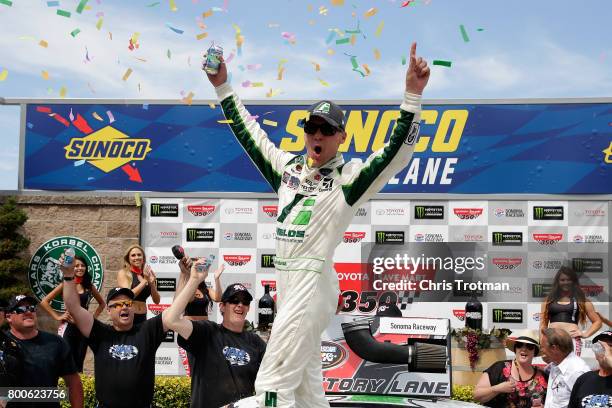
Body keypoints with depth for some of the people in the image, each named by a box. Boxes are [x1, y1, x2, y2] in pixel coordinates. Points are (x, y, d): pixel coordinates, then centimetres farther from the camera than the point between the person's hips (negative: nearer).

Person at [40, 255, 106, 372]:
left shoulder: (89, 287, 8)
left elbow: (102, 303, 23)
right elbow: (44, 302, -4)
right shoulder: (65, 285, -1)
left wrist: (94, 317, 10)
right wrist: (57, 317, -7)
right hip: (68, 327, -3)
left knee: (79, 362, 7)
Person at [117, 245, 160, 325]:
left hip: (142, 318, 4)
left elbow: (156, 301, 8)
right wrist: (144, 281, -13)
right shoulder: (123, 273, 0)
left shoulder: (148, 274, 11)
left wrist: (152, 284, -8)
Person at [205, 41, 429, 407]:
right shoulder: (288, 166, 12)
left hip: (314, 283, -7)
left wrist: (413, 93, -27)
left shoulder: (349, 177, -5)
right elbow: (249, 132, 20)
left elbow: (397, 152, -17)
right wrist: (223, 86, 18)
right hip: (286, 282, 7)